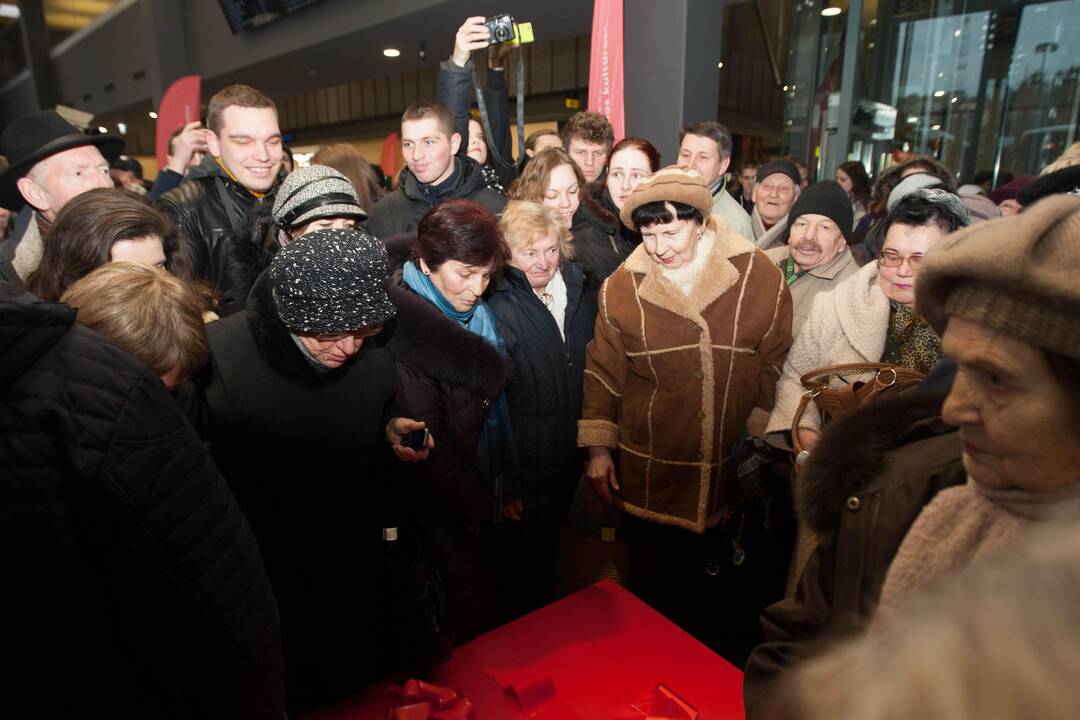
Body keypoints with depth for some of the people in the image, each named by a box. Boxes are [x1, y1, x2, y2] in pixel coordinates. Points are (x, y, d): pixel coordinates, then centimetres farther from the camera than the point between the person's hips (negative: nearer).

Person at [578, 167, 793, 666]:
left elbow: (776, 368, -1)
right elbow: (603, 373, 2)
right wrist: (598, 448, 4)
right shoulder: (622, 287, -5)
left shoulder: (761, 277, -8)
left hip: (736, 475, 0)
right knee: (655, 590, 19)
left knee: (732, 600, 20)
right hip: (650, 474, 0)